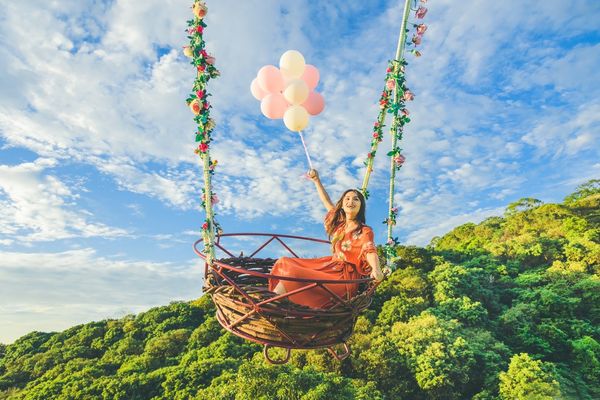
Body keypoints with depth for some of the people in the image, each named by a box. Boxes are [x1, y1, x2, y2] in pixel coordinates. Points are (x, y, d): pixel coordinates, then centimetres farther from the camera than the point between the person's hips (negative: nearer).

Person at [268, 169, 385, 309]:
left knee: (292, 274, -21)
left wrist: (376, 269, -49)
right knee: (284, 263, 6)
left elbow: (370, 250, -29)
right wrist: (316, 180, 14)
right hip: (330, 265, 8)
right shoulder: (339, 223, 6)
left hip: (345, 278, -8)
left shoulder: (365, 232, -12)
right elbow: (327, 202, 16)